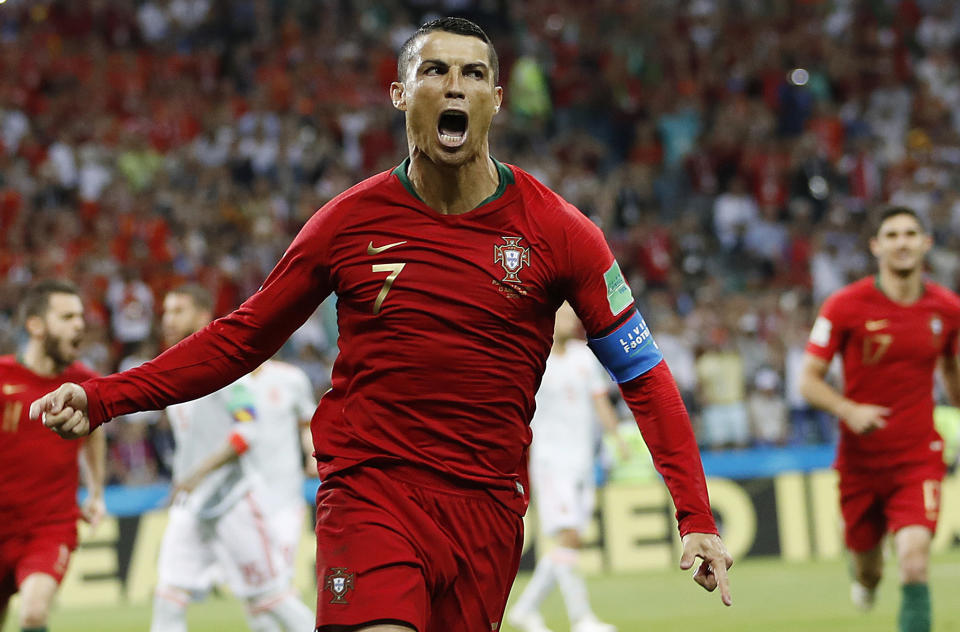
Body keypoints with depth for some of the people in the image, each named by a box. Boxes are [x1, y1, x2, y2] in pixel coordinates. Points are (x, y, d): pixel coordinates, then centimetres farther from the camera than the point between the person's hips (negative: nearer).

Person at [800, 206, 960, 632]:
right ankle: (868, 578, 54)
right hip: (860, 461, 0)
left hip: (918, 457, 0)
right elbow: (809, 381, -7)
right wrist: (849, 410, -25)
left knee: (914, 560, -21)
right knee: (864, 557, 16)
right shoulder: (845, 306, -9)